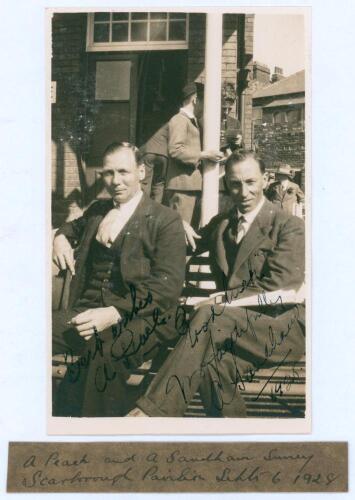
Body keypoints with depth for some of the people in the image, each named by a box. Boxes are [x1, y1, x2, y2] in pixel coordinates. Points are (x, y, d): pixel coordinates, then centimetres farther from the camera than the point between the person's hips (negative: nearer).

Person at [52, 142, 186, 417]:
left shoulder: (166, 220, 2)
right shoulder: (97, 210, 21)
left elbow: (168, 285, -9)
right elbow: (75, 225, 46)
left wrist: (115, 313, -22)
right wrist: (61, 237, 22)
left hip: (139, 319, -5)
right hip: (87, 312, 6)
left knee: (101, 349, -39)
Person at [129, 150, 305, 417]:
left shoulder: (290, 227, 0)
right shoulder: (220, 224, 20)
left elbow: (277, 290, -11)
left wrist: (221, 301, -17)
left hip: (282, 325, -5)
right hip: (236, 326, 5)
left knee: (209, 316, -32)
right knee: (216, 360, -34)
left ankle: (151, 412, -35)